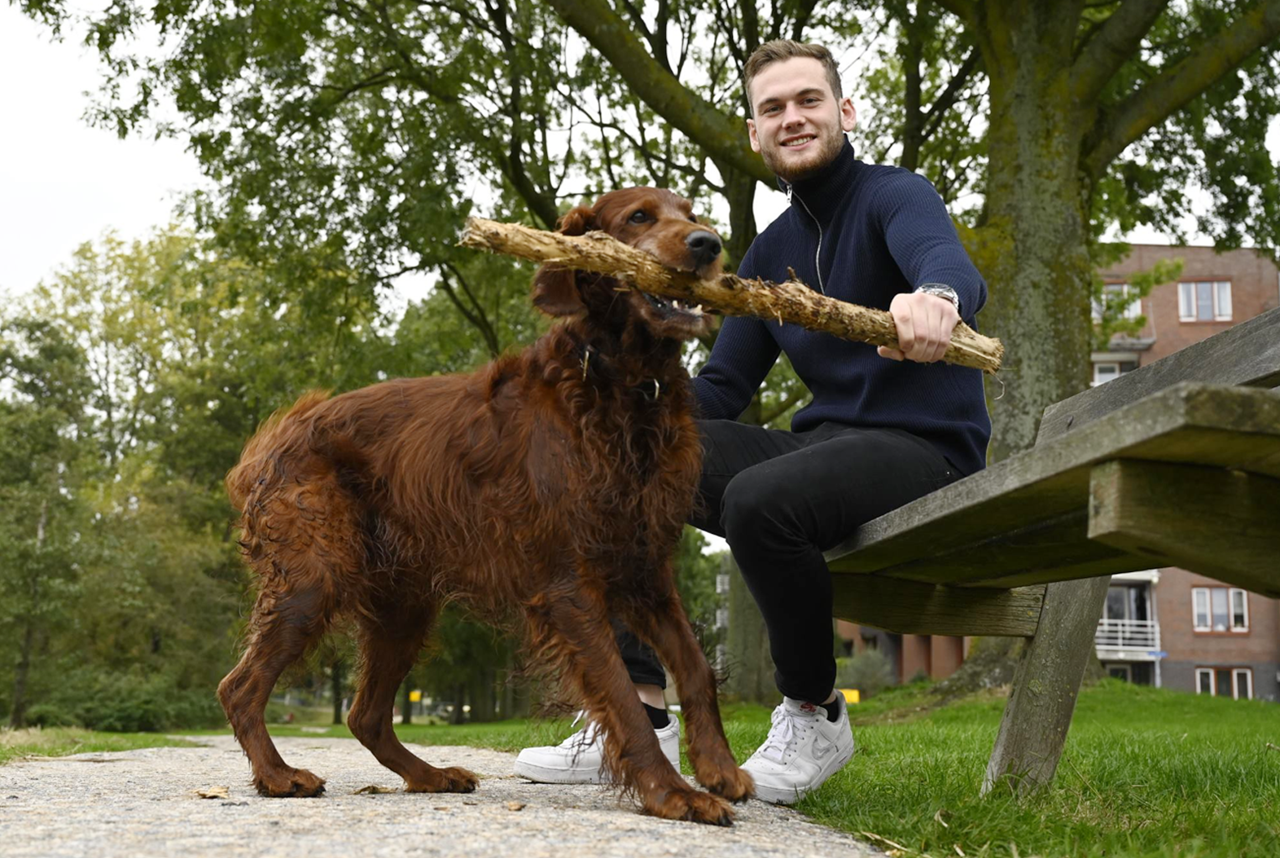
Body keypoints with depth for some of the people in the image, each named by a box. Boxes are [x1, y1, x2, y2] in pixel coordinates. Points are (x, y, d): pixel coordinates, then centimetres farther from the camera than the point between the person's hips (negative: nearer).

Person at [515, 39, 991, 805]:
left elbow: (951, 263, -28)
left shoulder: (893, 196, -3)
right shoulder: (771, 254, 17)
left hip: (921, 449, -7)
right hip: (822, 443, 7)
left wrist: (937, 296, -54)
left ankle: (816, 715, -10)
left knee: (758, 497, -36)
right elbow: (721, 388, 16)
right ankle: (642, 715, -11)